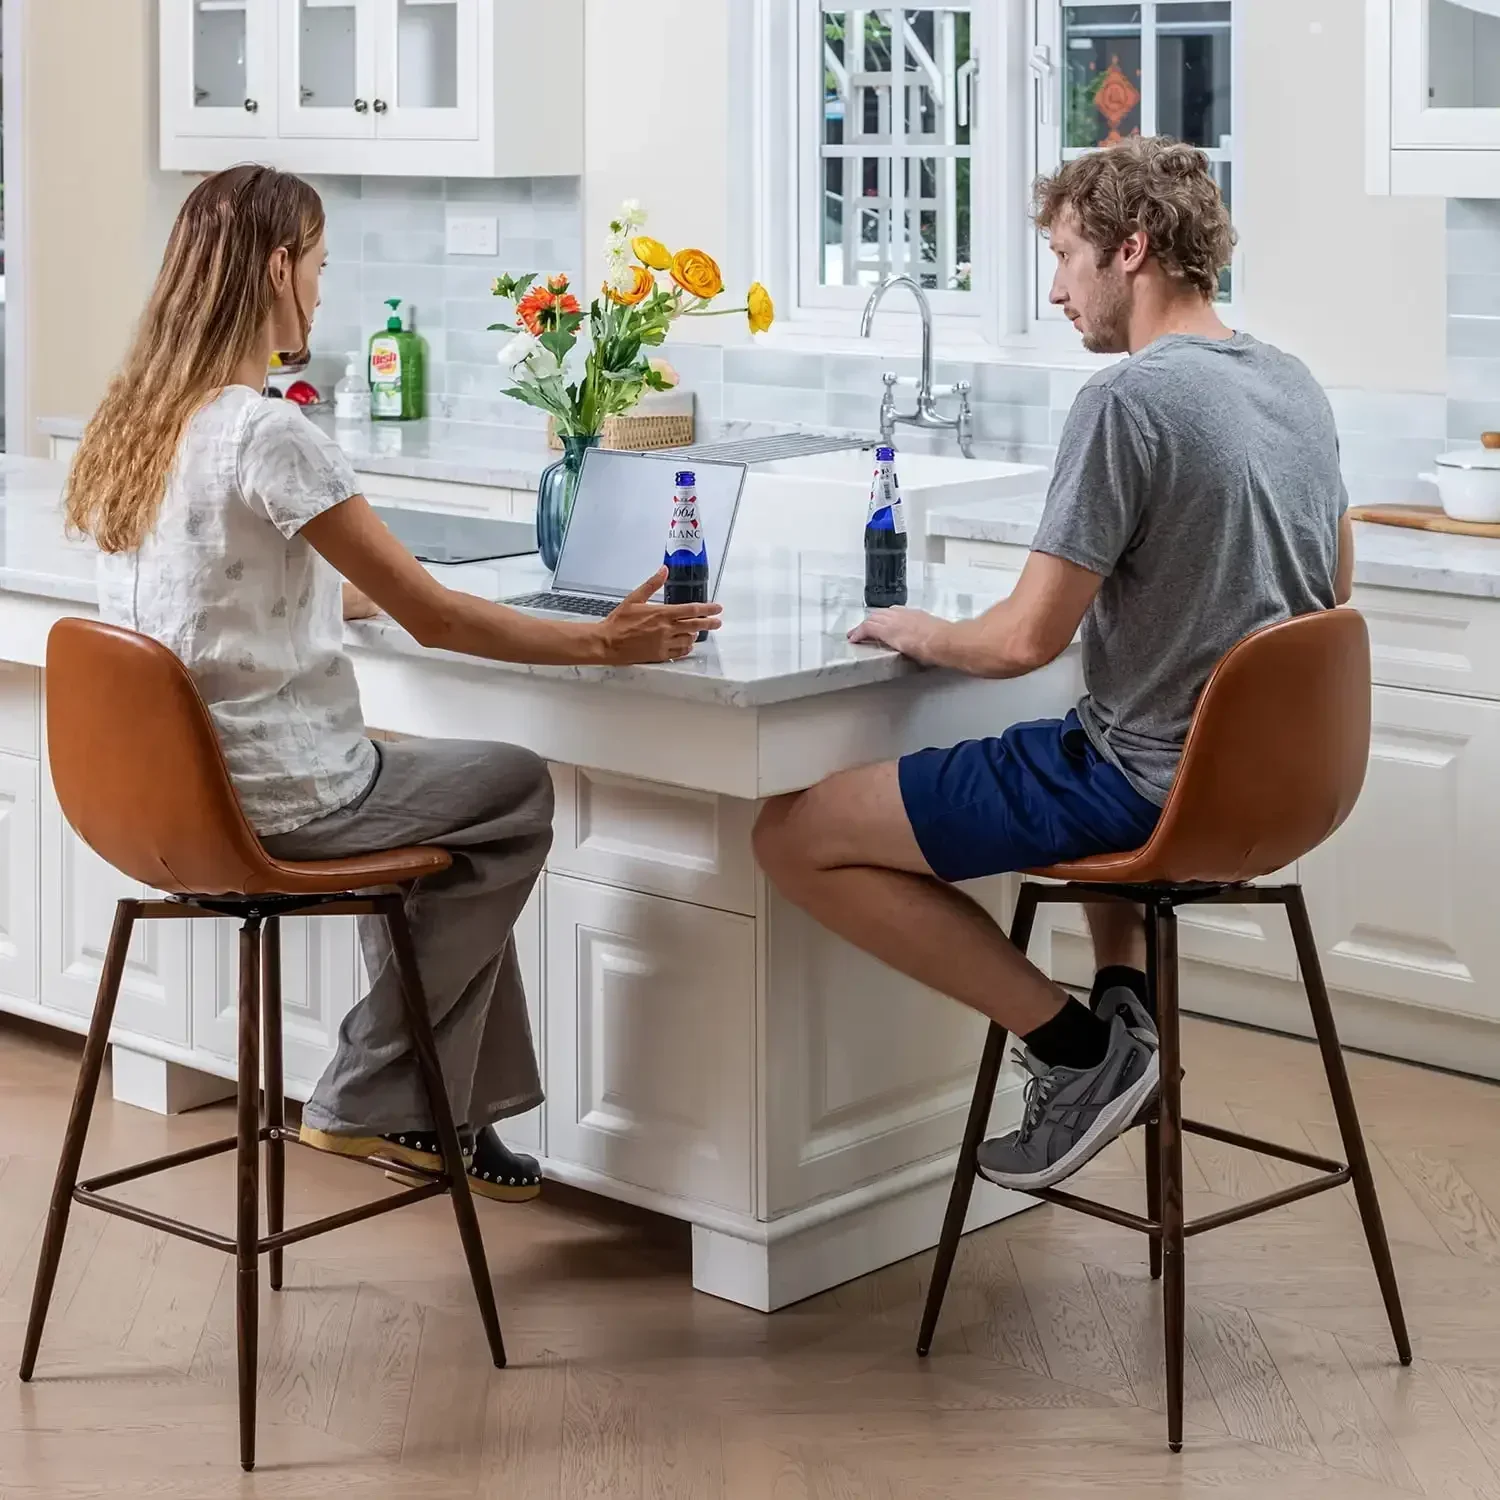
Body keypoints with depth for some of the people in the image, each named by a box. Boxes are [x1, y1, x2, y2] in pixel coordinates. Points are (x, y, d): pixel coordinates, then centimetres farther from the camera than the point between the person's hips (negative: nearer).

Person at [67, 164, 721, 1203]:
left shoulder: (132, 425, 4)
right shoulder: (267, 435, -22)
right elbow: (436, 618, -18)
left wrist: (353, 591, 27)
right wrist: (602, 644, -9)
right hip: (275, 796, -8)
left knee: (443, 784, 28)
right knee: (518, 792, 14)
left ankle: (446, 1109, 27)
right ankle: (374, 1104, 17)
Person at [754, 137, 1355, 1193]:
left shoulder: (1130, 400, -19)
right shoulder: (1295, 385, 8)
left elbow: (1028, 640, -20)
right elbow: (1331, 591, 22)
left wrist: (921, 635, 0)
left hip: (1147, 786, -9)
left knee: (796, 836, -6)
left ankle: (1078, 1047, -5)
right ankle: (1127, 1001, 23)